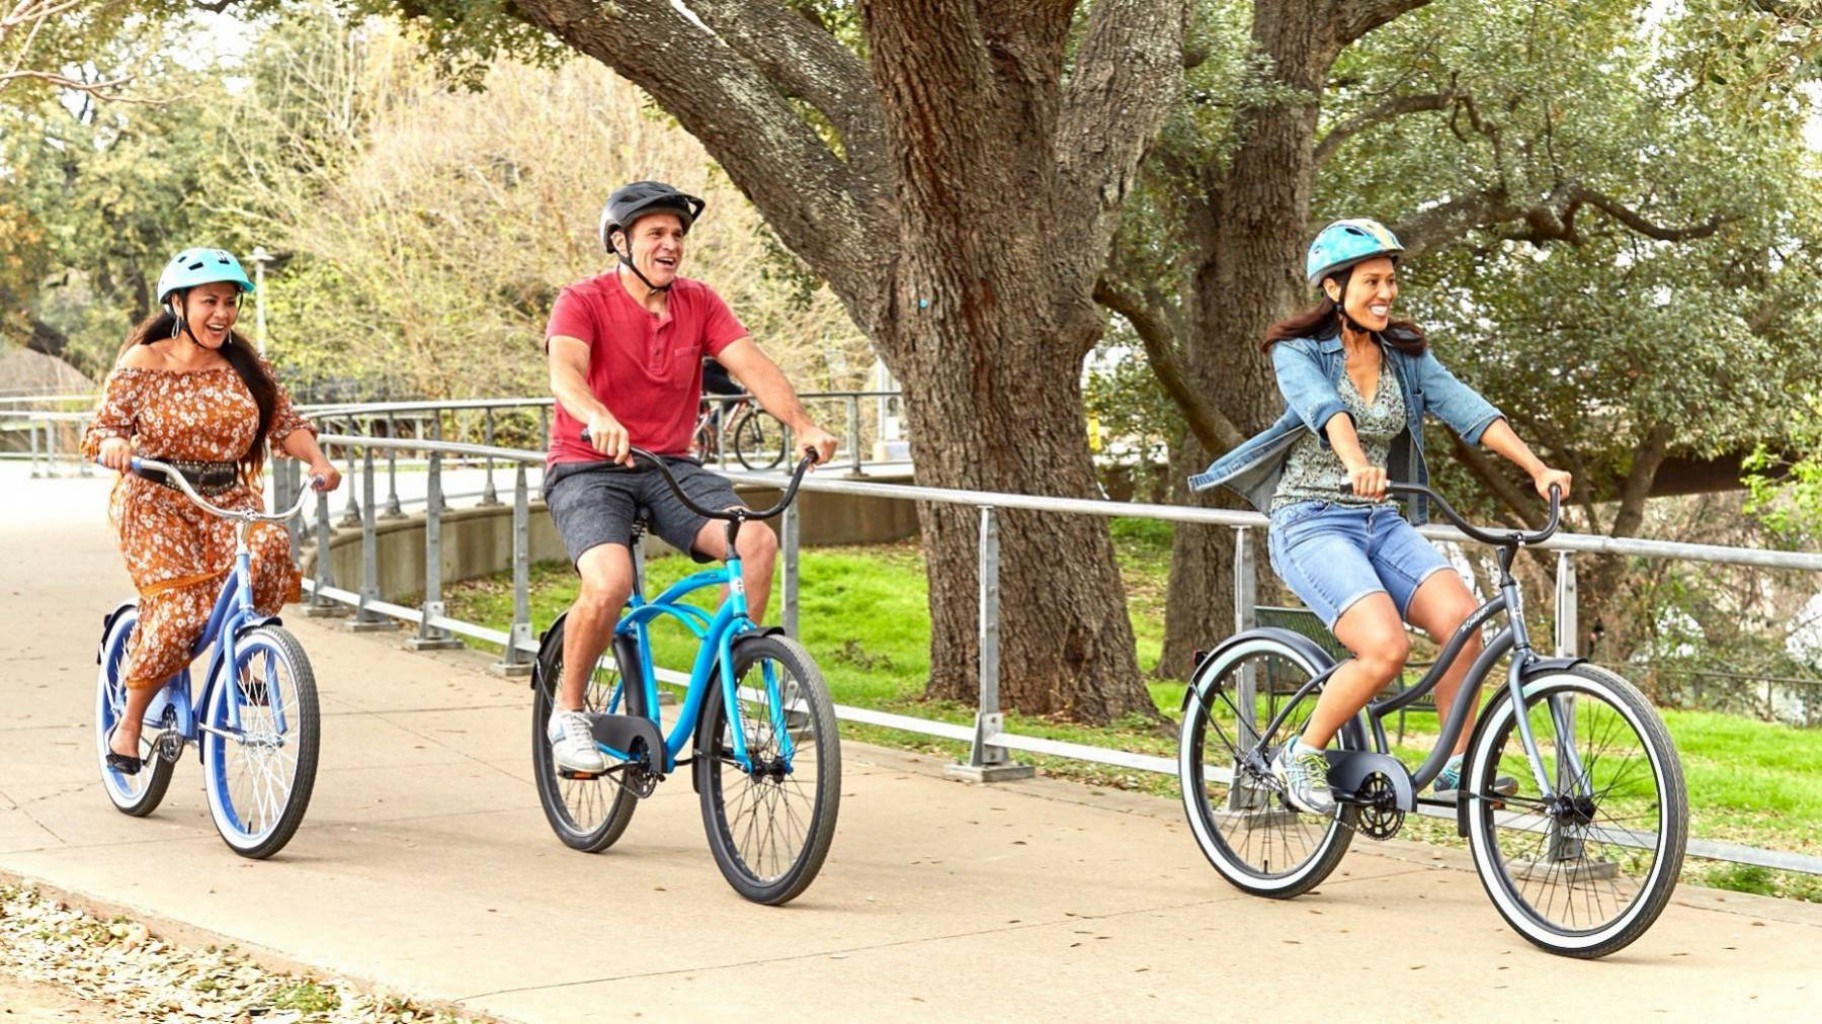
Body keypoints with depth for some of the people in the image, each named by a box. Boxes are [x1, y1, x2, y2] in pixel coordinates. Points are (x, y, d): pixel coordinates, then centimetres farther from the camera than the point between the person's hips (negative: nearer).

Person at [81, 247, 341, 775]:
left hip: (227, 500, 3)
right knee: (179, 610, -21)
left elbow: (285, 423, 1)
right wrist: (114, 444, -30)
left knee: (269, 548, -31)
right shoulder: (143, 364, -4)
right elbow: (101, 427, -6)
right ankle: (129, 723, 0)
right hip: (156, 503, -3)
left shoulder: (245, 366, 5)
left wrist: (318, 460, -18)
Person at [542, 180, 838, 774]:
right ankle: (567, 713, -6)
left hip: (670, 468, 4)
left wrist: (801, 424, -27)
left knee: (757, 541, -23)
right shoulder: (583, 302, -10)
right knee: (610, 583, -31)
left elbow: (751, 364, -9)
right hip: (587, 471, -4)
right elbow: (565, 370, -29)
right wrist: (599, 419, -51)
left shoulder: (699, 304, 3)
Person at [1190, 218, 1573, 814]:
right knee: (1387, 647, -26)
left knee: (1461, 617, -21)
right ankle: (1301, 757, -4)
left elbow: (1467, 409, -5)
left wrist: (1537, 468, -19)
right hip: (1311, 524, -5)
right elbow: (1324, 409, -28)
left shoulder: (1406, 355, 9)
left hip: (1379, 522, 5)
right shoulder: (1298, 352, -6)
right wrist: (1356, 464, -48)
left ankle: (1456, 768, -6)